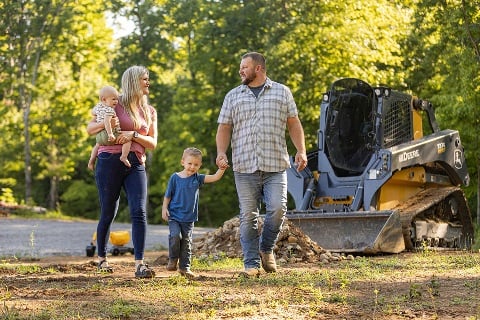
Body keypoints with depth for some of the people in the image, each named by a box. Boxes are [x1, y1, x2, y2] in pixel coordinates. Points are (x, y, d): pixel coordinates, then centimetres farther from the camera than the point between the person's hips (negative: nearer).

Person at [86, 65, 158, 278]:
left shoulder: (150, 112, 16)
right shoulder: (115, 104, 4)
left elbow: (152, 143, 9)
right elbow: (90, 129, 5)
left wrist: (133, 135, -9)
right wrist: (105, 123, -17)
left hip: (135, 165, 3)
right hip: (110, 161, -3)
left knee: (139, 212, -13)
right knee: (108, 213, 3)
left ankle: (139, 264, -17)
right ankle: (102, 259, 21)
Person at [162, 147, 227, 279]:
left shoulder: (197, 178, 3)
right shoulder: (175, 177, -3)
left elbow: (215, 177, -5)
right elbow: (168, 195, 3)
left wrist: (221, 169, -22)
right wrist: (164, 209, -5)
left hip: (189, 217, 3)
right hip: (174, 215, -3)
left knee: (187, 242, 7)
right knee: (175, 236, -20)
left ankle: (184, 267, 18)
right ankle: (173, 259, 3)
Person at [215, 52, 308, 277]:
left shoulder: (281, 92, 12)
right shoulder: (233, 96, 15)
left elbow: (293, 123, 10)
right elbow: (224, 128, 11)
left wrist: (301, 150, -3)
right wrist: (221, 152, -6)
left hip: (275, 166, -1)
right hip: (244, 167, 1)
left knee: (277, 208, -13)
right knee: (248, 216, -1)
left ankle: (266, 249, 12)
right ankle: (251, 264, 5)